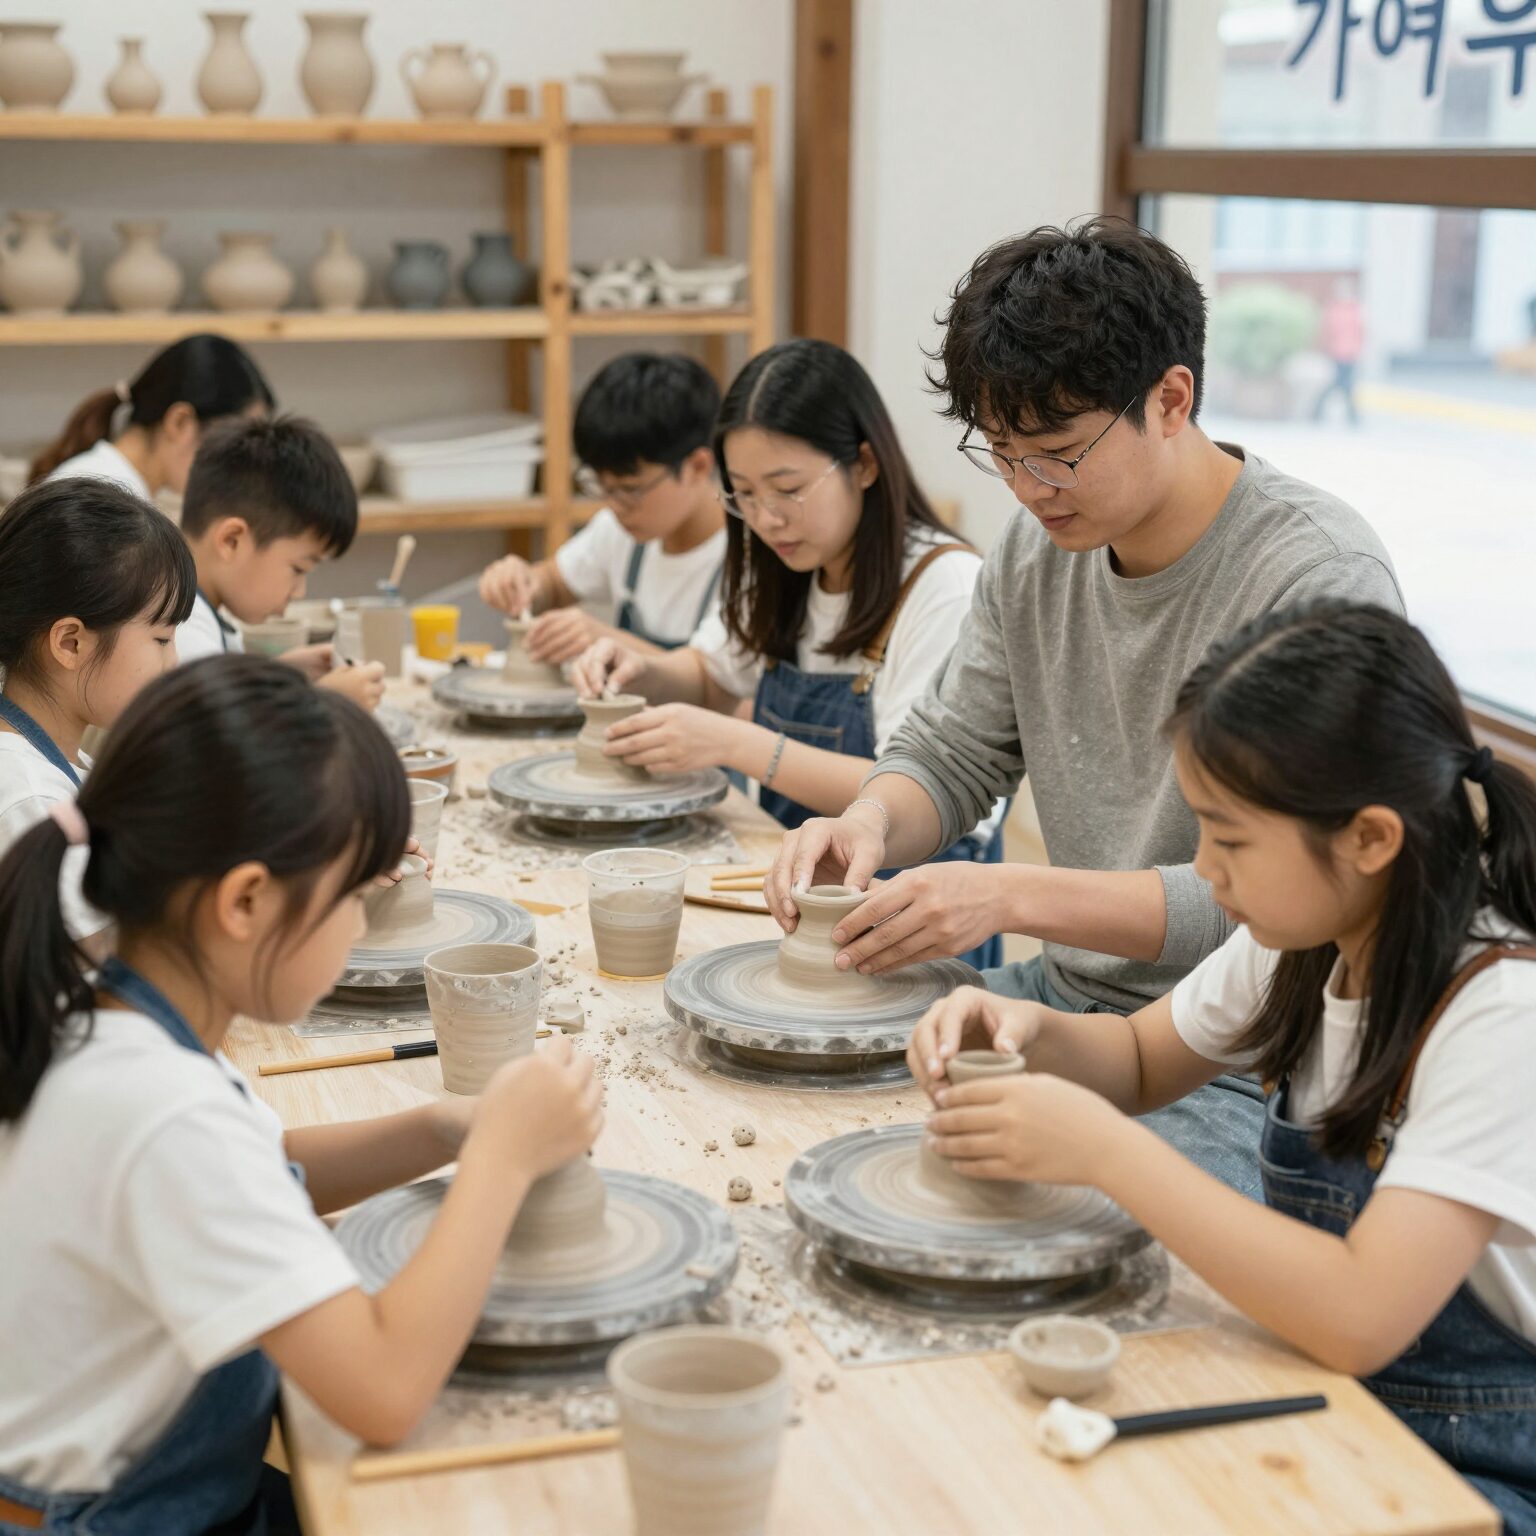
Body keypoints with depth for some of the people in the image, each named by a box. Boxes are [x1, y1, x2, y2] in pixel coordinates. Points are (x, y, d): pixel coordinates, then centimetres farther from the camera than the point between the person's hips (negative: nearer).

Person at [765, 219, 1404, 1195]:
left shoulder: (1321, 580, -19)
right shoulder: (1038, 546, 4)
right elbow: (952, 755, 14)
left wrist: (1014, 896, -29)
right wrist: (869, 823, -10)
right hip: (1065, 1000, 7)